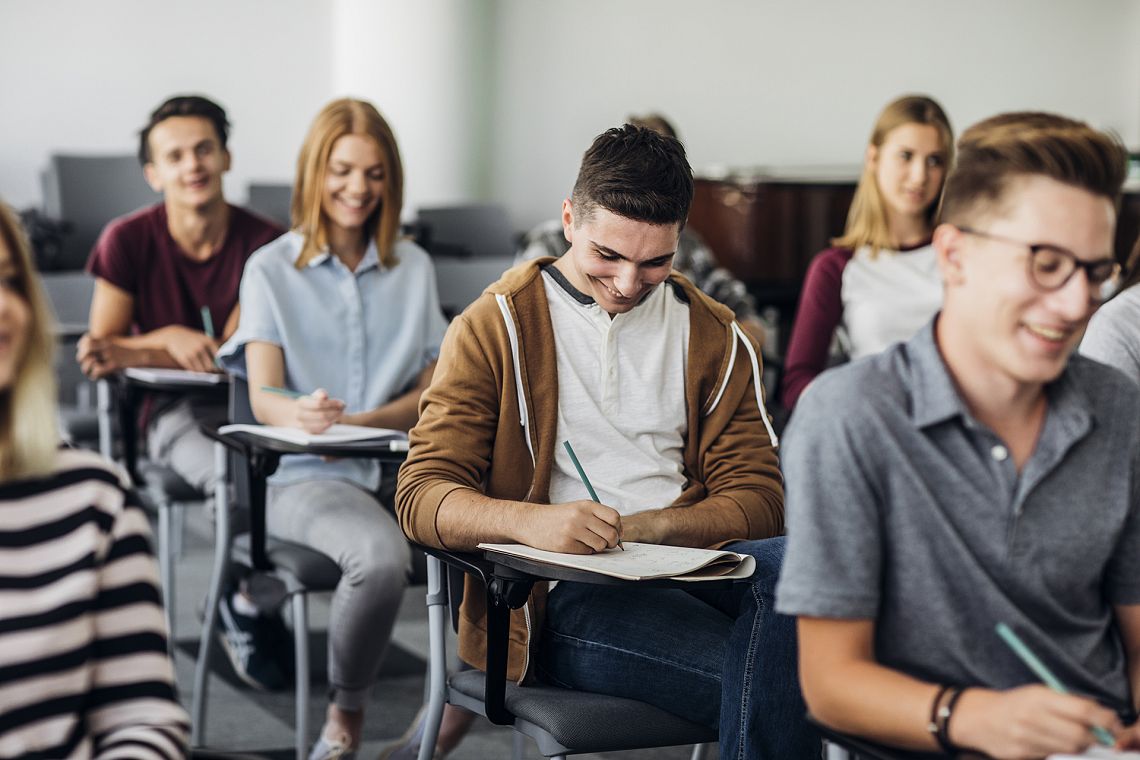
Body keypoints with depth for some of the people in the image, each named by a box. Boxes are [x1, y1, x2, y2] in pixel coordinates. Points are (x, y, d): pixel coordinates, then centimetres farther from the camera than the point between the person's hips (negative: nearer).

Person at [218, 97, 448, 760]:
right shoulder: (271, 270, 7)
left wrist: (358, 420, -9)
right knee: (381, 556, -37)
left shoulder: (414, 268, 15)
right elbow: (264, 398, -5)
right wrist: (303, 414, -31)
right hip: (306, 475, -3)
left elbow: (434, 392, 11)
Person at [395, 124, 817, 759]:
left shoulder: (716, 338, 17)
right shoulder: (496, 328, 7)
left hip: (687, 568, 4)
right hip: (559, 599, -4)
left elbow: (757, 498, 9)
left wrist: (653, 526, -13)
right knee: (767, 677, -33)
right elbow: (423, 496, -1)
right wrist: (529, 521, -23)